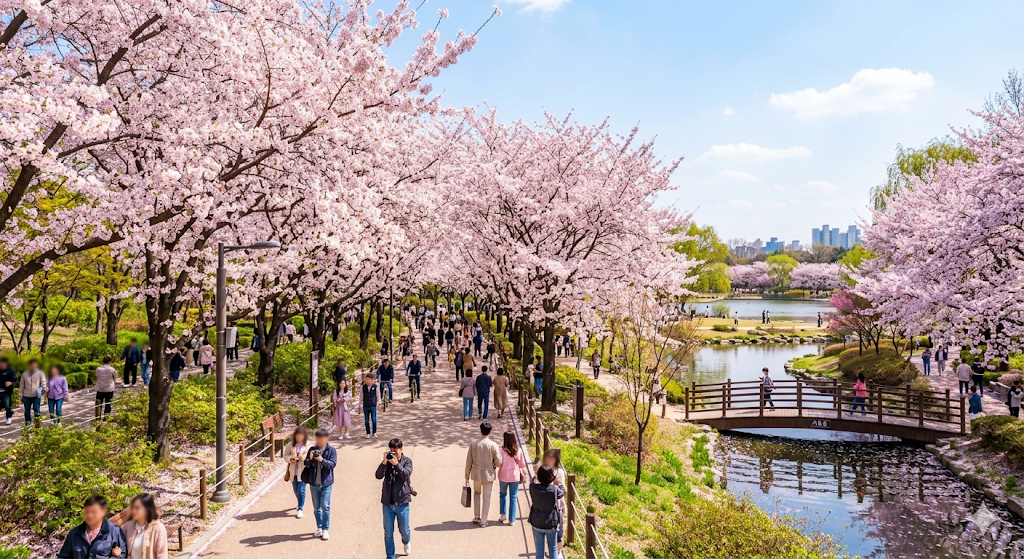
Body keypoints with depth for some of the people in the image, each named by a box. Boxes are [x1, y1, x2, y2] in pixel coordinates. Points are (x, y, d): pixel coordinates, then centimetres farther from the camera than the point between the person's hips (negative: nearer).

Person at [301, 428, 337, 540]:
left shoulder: (331, 450, -4)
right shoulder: (312, 450, 3)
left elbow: (332, 464, -12)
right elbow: (306, 464, 1)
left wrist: (322, 460, -27)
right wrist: (310, 459, -20)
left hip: (326, 483, -3)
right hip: (314, 483, 3)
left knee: (325, 506, -6)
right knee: (316, 507, 12)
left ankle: (325, 530, 4)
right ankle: (319, 528, 24)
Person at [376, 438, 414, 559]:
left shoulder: (407, 461, -4)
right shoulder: (387, 461, 0)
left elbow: (406, 475, -21)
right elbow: (378, 476, -13)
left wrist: (396, 464, -32)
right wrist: (384, 462, -27)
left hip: (402, 502, -1)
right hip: (387, 502, 1)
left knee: (404, 530, 13)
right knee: (388, 533, 7)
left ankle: (406, 542, 46)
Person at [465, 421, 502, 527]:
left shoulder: (473, 444, -10)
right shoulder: (493, 445, -16)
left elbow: (469, 462, -4)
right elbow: (498, 462, -13)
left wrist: (467, 477, 6)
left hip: (476, 474, 2)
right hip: (489, 475, -2)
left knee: (477, 493, 26)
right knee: (486, 498, 11)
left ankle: (476, 517, 25)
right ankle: (483, 521, 18)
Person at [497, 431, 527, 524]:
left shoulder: (502, 451, -19)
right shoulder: (518, 451, -10)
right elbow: (522, 464, -2)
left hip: (503, 477, -1)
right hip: (515, 477, 1)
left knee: (503, 494, 23)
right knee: (513, 498, 11)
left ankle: (503, 515, 20)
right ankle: (512, 519, 15)